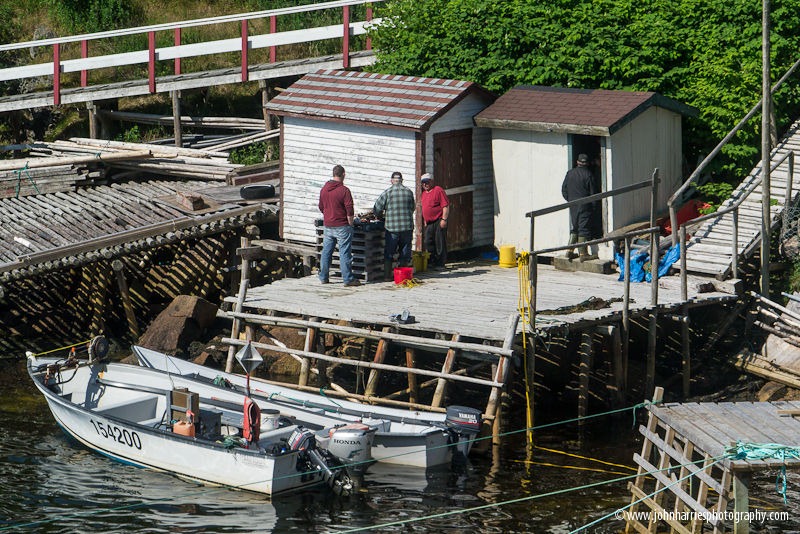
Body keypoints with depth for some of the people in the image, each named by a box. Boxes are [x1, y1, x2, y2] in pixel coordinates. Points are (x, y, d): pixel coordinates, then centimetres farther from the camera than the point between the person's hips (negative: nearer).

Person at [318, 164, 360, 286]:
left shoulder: (324, 189, 6)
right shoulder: (344, 190, -14)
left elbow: (321, 207, 15)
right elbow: (349, 210, -15)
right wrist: (350, 224, -3)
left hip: (327, 226, 6)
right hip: (342, 226, -6)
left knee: (326, 252, 12)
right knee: (345, 253, -2)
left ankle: (323, 277, 17)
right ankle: (348, 279, -2)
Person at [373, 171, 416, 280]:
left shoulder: (387, 192, -6)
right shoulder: (408, 192, 2)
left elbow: (377, 209, -4)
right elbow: (412, 208, 10)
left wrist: (381, 216, 16)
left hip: (391, 226, -2)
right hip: (407, 226, 2)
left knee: (389, 252, 9)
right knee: (405, 252, 11)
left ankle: (387, 275, 8)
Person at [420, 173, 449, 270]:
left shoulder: (438, 190, -7)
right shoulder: (423, 193, 17)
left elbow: (446, 206, -12)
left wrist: (444, 219, -18)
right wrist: (425, 221, 22)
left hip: (439, 222, -8)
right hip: (429, 223, 8)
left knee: (440, 243, -6)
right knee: (428, 243, 7)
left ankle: (440, 264, -3)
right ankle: (431, 263, 14)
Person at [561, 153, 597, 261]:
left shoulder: (570, 173, 3)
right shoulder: (588, 175, -11)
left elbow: (564, 190, 8)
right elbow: (593, 192, -9)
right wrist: (593, 205, 3)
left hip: (573, 205, 5)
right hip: (585, 206, -5)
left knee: (574, 229, 16)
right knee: (583, 229, -1)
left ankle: (570, 251, 12)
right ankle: (582, 254, -1)